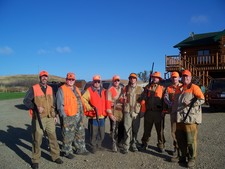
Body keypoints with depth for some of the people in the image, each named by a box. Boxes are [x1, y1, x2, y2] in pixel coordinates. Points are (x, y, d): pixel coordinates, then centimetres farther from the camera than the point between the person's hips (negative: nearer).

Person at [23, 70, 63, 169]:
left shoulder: (50, 89, 11)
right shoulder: (33, 88, -4)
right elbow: (26, 101, -5)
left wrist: (55, 115, 15)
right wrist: (36, 107, -18)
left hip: (50, 118, 4)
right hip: (38, 118, -4)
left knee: (53, 137, 9)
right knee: (37, 139, 3)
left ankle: (55, 156, 24)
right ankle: (35, 160, 20)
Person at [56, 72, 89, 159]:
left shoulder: (76, 89, 16)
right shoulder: (62, 90, -7)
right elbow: (60, 105, -12)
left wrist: (82, 114, 17)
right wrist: (63, 116, -16)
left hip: (78, 116, 8)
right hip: (68, 117, -8)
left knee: (80, 133, 15)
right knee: (68, 135, 0)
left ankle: (80, 149, 30)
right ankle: (67, 151, 17)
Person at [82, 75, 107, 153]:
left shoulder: (103, 91, 13)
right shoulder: (89, 91, -4)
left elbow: (106, 102, 21)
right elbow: (83, 99, -11)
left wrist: (105, 113, 13)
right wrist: (90, 108, -13)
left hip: (102, 116, 6)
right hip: (93, 116, -5)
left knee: (102, 133, 14)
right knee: (93, 133, -2)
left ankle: (99, 145, 32)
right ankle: (93, 147, 16)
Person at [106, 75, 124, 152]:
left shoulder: (122, 89, 13)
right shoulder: (110, 90, -4)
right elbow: (108, 102, -9)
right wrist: (110, 113, -14)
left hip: (121, 111, 5)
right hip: (114, 111, -5)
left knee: (121, 128, 11)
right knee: (114, 129, -3)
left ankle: (119, 142, 29)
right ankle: (114, 145, 8)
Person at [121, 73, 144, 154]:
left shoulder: (140, 89, 9)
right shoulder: (125, 88, 10)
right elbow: (123, 98, 18)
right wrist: (124, 99, -3)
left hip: (136, 111, 1)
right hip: (127, 111, -1)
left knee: (135, 129, 9)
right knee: (127, 129, -6)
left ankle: (133, 145, 23)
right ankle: (126, 146, 0)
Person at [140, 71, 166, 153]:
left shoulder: (162, 88, 3)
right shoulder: (147, 87, 11)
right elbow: (143, 98, 7)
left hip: (158, 112, -2)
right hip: (148, 111, 2)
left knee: (160, 130, 6)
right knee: (147, 129, 13)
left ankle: (161, 145, 20)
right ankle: (144, 143, 27)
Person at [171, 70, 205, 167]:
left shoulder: (194, 88, -1)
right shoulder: (178, 89, 18)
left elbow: (202, 99, -10)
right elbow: (175, 102, 24)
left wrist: (190, 103, -21)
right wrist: (174, 113, 20)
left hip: (190, 119, -7)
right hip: (179, 119, 7)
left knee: (191, 140, -3)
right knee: (180, 139, 14)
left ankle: (192, 159, 13)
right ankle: (183, 156, 29)